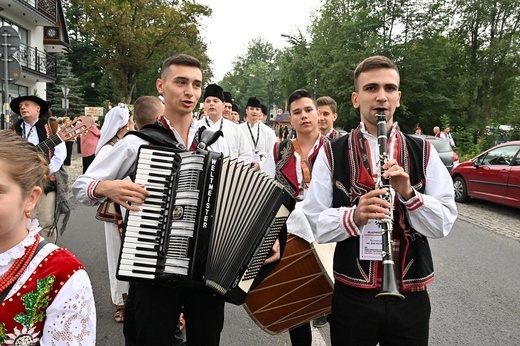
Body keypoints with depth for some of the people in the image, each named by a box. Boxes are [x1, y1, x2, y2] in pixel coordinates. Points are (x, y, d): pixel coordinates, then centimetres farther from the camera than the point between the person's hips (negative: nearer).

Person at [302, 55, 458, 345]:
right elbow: (315, 222, -6)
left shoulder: (424, 152, 0)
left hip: (411, 296, 1)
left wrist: (408, 193, -19)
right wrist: (353, 216, -24)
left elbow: (445, 223, -3)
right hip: (352, 295, -1)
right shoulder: (332, 154, -4)